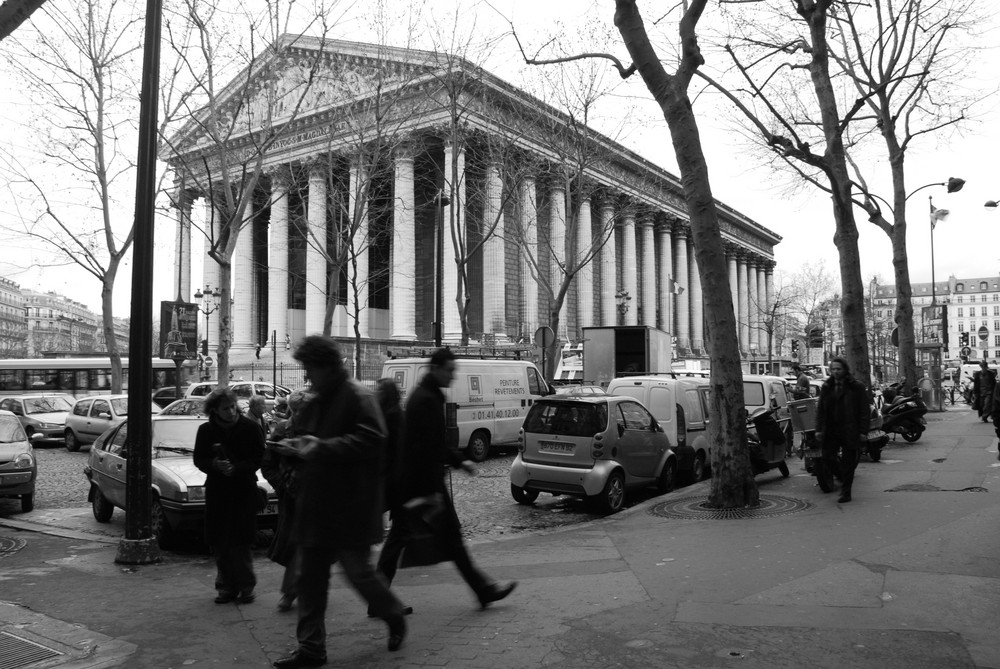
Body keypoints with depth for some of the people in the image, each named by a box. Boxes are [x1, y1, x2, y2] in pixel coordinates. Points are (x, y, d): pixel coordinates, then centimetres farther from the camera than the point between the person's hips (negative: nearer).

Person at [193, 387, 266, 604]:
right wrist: (215, 465, -17)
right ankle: (226, 585, 18)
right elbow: (199, 460, 3)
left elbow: (259, 458, -5)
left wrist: (237, 468, -19)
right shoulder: (206, 430, 2)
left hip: (244, 490, -2)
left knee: (241, 541, -3)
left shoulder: (249, 427, -5)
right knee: (220, 543, 5)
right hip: (216, 491, 3)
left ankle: (246, 586, 10)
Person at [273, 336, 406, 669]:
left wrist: (321, 448, -24)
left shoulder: (358, 396, -11)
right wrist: (295, 448, 5)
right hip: (316, 504, 8)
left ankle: (395, 617, 27)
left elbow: (372, 439, -22)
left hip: (351, 505, -8)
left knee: (358, 571, 0)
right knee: (310, 578, 9)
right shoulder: (314, 404, 15)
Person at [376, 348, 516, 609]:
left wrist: (458, 460, 22)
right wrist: (434, 490, -22)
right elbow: (426, 449, -22)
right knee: (450, 534, 0)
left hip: (407, 482, 10)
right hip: (424, 482, -10)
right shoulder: (427, 400, -17)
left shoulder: (422, 396, 16)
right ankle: (483, 589, 11)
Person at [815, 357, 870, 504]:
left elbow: (865, 410, -1)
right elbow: (820, 409, 12)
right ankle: (841, 476, 25)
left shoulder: (856, 387, -1)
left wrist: (863, 430, -8)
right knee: (827, 458, -4)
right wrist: (819, 429, 4)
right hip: (830, 431, 3)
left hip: (850, 432, -3)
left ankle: (846, 493, 13)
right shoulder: (826, 387, 10)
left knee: (848, 463, 3)